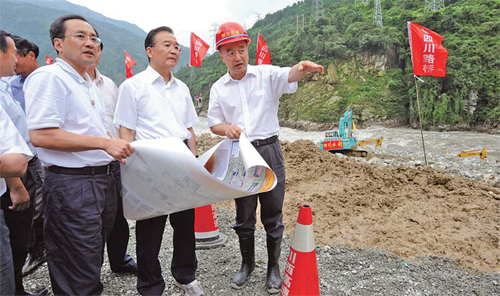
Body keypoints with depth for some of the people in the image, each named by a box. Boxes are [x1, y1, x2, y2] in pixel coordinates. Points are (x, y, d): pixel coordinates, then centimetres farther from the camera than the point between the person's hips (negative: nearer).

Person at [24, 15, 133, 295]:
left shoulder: (90, 84, 18)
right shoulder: (48, 77, -11)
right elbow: (41, 135, -22)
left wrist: (119, 147, 11)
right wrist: (104, 143, -22)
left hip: (103, 181, 9)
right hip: (72, 185, -9)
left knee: (93, 262, 21)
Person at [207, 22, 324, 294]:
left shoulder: (266, 74, -2)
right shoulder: (218, 88, 6)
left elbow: (288, 76, -22)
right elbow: (213, 123, 8)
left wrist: (302, 68, -46)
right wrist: (226, 128, -15)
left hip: (269, 151, -2)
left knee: (273, 215, 7)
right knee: (244, 215, 13)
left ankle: (273, 267, 27)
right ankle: (247, 263, 35)